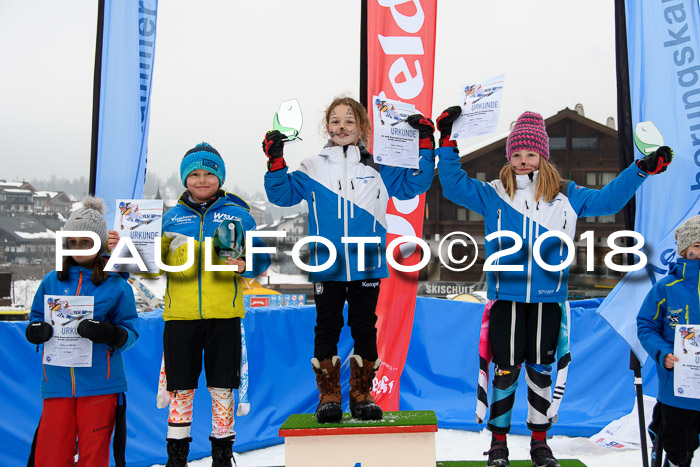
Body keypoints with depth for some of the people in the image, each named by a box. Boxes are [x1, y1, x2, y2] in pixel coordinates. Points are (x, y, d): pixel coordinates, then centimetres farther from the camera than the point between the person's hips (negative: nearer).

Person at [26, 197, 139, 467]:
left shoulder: (117, 285, -1)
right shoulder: (51, 281, 9)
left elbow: (131, 333, -2)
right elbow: (36, 317, 17)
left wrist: (109, 333, -22)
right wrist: (36, 330, -6)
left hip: (99, 382, -2)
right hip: (57, 381, 3)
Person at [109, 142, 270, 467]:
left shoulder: (237, 214, 6)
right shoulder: (172, 217, 11)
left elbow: (261, 256, 4)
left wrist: (245, 265, -17)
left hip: (224, 315, -1)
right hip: (180, 315, 1)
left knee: (222, 388, 6)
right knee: (180, 389, 6)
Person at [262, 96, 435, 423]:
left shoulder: (378, 170, 7)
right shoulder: (312, 169, 6)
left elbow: (415, 183, 12)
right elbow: (281, 194, 5)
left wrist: (425, 145, 3)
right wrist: (275, 162, -8)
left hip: (366, 266, 1)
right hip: (326, 267, 0)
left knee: (365, 328, 8)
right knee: (327, 328, 5)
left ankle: (362, 395, 20)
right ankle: (328, 396, 16)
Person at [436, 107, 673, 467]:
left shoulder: (566, 196, 7)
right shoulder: (493, 195, 4)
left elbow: (608, 200, 11)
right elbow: (454, 185, 3)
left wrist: (642, 169, 4)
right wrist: (447, 142, -2)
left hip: (548, 299, 2)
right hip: (506, 298, -1)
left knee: (542, 370, 10)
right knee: (506, 370, 4)